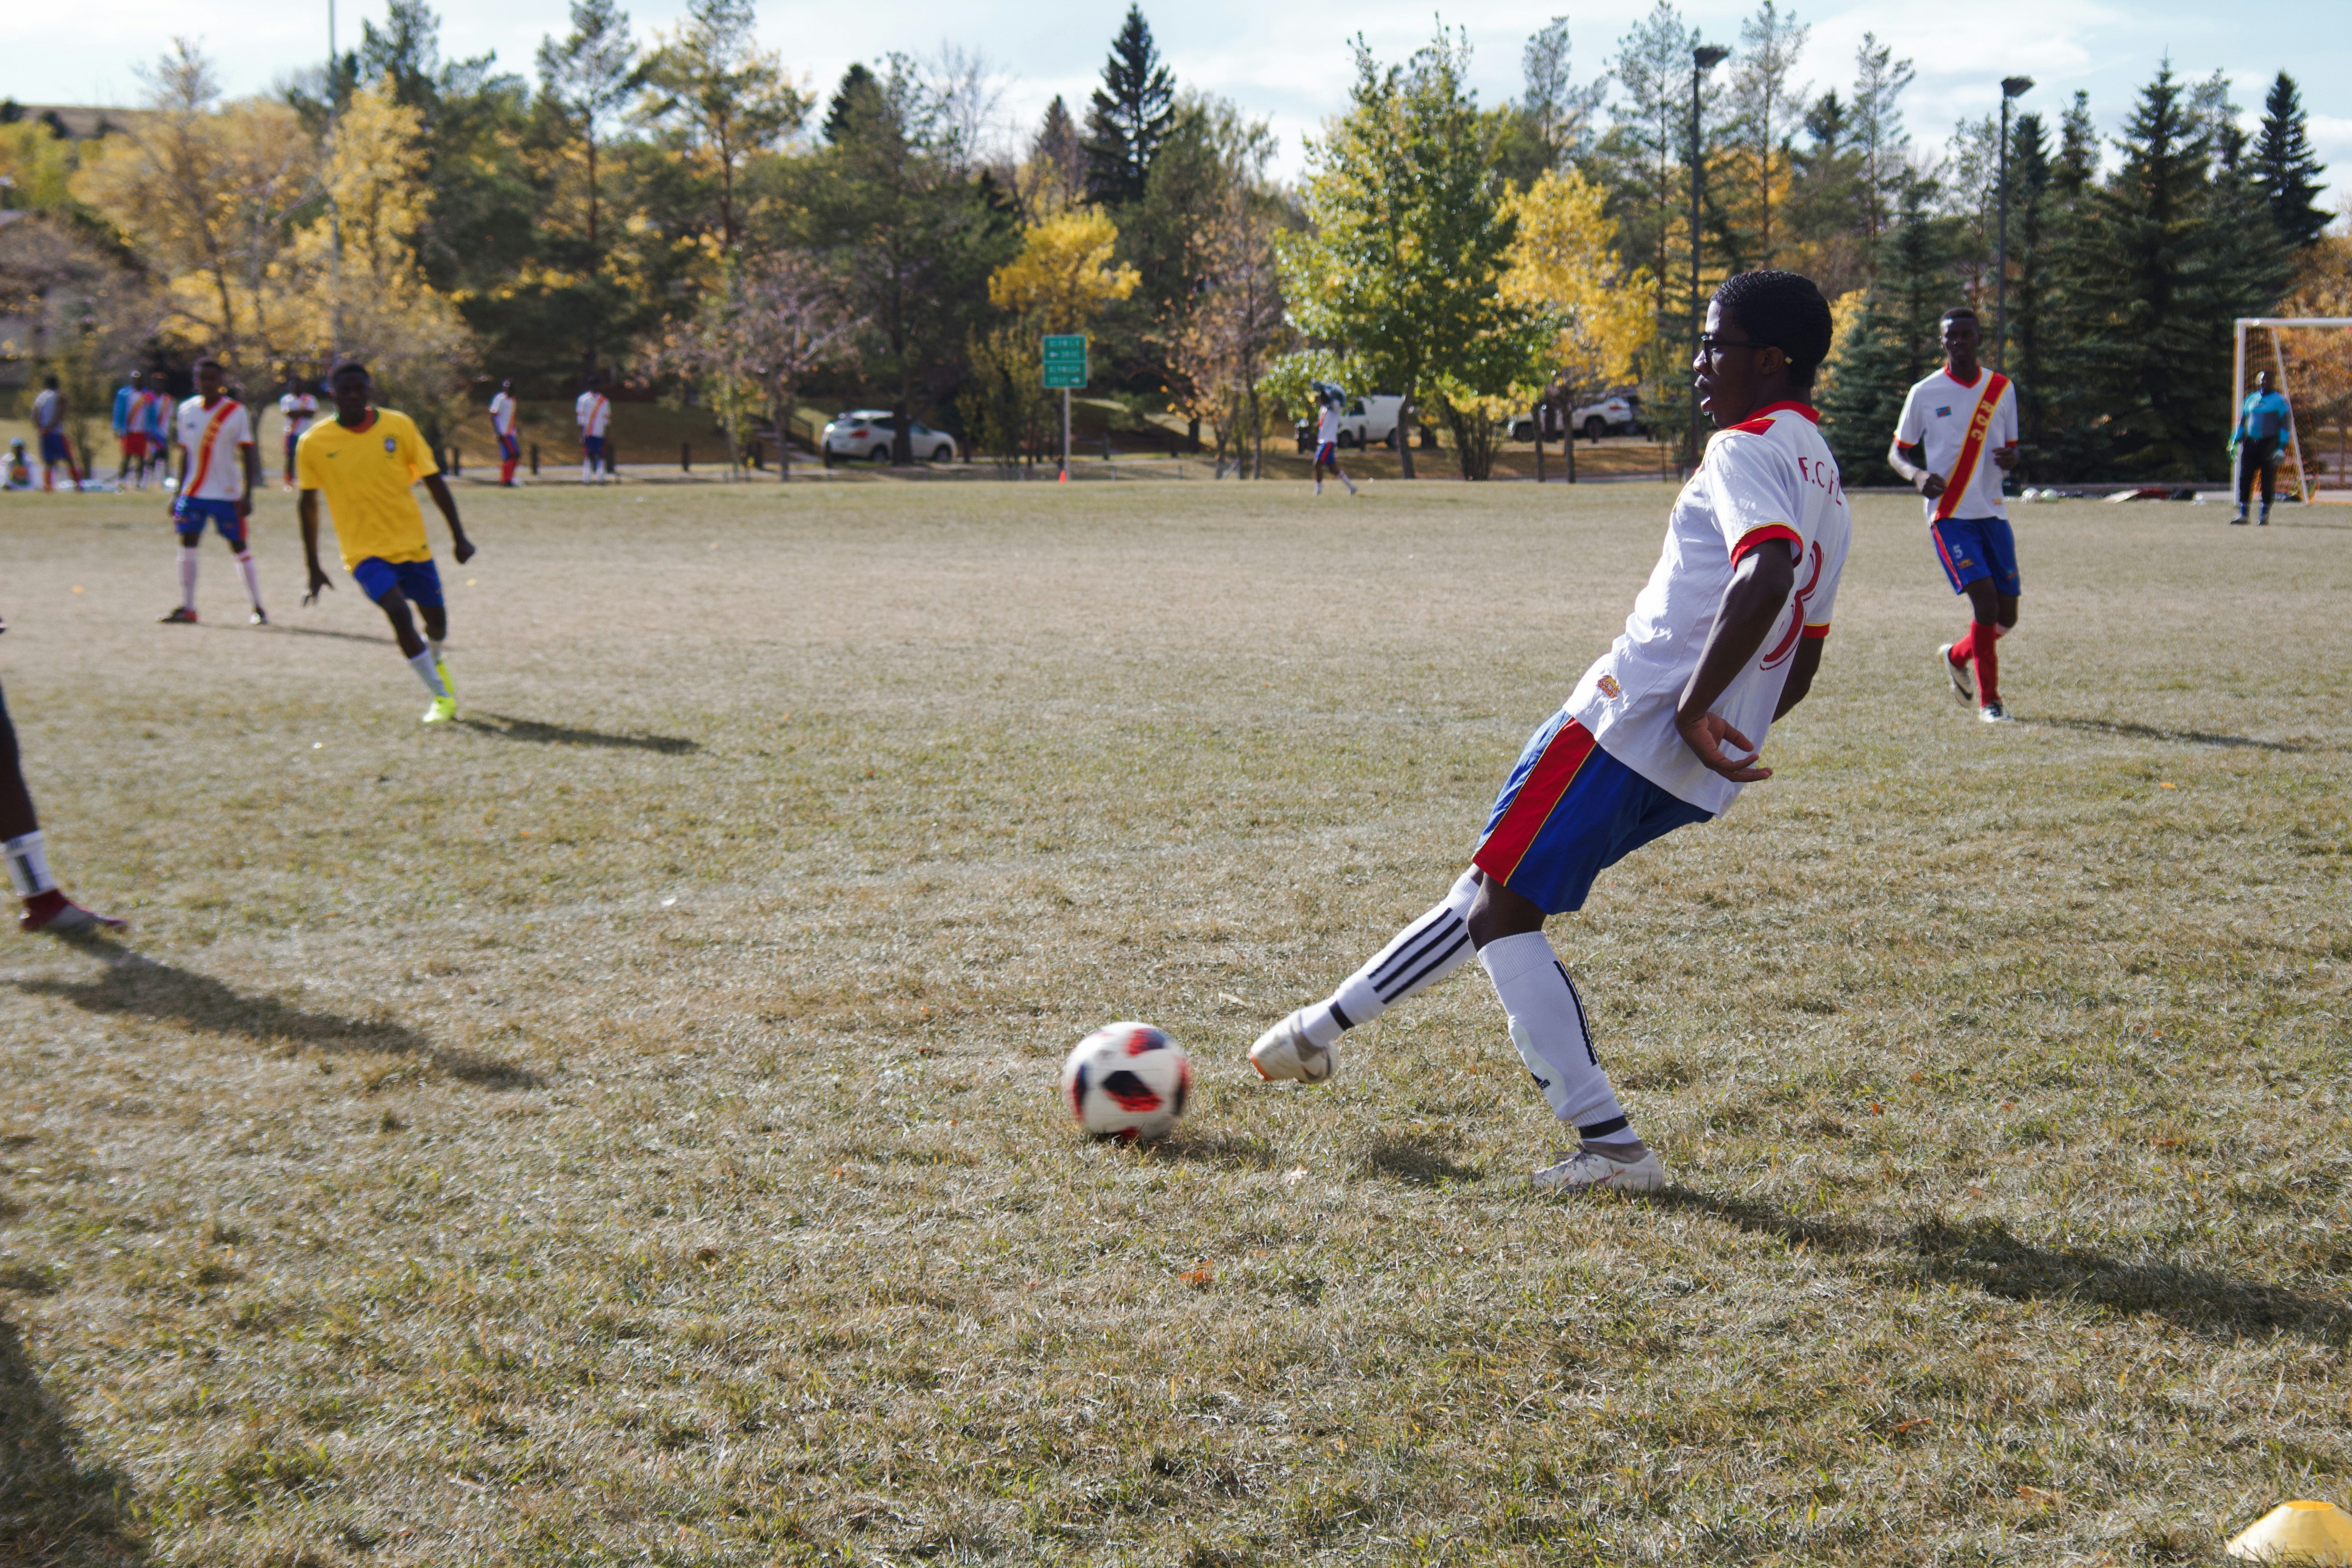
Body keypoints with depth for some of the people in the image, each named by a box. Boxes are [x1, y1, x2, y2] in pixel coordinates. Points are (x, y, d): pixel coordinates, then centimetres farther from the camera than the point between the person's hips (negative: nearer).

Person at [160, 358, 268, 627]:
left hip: (227, 494, -4)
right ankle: (187, 609, 6)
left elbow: (248, 456, -6)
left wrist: (247, 495, -13)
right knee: (187, 546, 0)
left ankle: (258, 607, 6)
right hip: (193, 493, 4)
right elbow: (185, 455, 15)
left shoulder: (237, 412, -6)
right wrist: (178, 493, 13)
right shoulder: (186, 410, 7)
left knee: (239, 547, -1)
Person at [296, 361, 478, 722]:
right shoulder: (314, 444, -8)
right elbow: (308, 503, 4)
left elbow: (432, 480, 4)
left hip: (412, 543, 2)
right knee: (397, 610, -23)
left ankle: (434, 656, 47)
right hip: (363, 550, -2)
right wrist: (313, 568, 6)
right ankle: (442, 697, -13)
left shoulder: (399, 426, -5)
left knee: (436, 621, 8)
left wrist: (459, 536, 4)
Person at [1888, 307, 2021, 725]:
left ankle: (1955, 657, 35)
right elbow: (1896, 454, 5)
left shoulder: (2002, 389, 9)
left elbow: (2011, 448, 17)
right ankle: (1988, 698, -1)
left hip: (1993, 514, 4)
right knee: (1985, 603, -17)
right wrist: (1918, 475, -17)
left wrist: (2010, 459, -8)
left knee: (2006, 618, 5)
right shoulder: (1925, 393, -1)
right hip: (1949, 515, -4)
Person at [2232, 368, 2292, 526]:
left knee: (2268, 480, -1)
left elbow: (2285, 425, -3)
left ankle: (2265, 515, 6)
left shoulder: (2280, 401, 0)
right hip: (2250, 443, 5)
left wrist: (2282, 448, -11)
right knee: (2245, 478, 0)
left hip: (2269, 443, -5)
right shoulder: (2251, 399, 15)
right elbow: (2242, 421, 22)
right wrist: (2234, 442, 15)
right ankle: (2243, 514, 5)